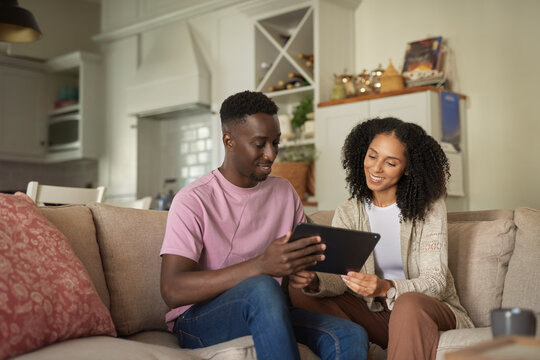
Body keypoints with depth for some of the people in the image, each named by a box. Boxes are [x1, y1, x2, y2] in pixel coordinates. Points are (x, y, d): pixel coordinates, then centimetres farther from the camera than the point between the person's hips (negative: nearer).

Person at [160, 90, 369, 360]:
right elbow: (172, 291, -21)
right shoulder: (193, 200, -9)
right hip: (200, 320, -4)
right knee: (262, 287, -36)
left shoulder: (285, 192, 11)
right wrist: (260, 265, -32)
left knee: (351, 336, -24)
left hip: (269, 314, 4)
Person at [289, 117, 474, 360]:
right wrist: (314, 282, -33)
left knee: (409, 304, -38)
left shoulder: (429, 207, -6)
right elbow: (338, 278, -8)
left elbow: (435, 282, -14)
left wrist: (387, 288, -35)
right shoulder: (347, 214, 4)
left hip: (428, 311, -3)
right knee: (298, 293, -16)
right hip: (373, 312, 4)